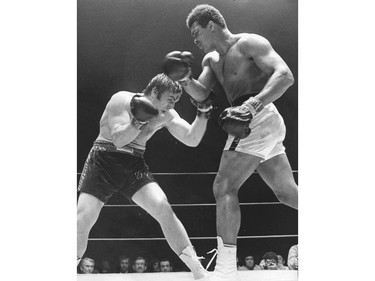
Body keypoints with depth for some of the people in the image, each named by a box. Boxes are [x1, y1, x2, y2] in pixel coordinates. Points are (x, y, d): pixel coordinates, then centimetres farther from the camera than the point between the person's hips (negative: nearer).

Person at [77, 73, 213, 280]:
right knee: (83, 219, -15)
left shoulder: (166, 114, 1)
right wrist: (141, 121, -37)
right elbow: (118, 139, -24)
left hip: (134, 165, 3)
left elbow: (192, 139, -4)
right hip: (103, 162, -3)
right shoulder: (122, 100, -15)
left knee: (163, 209, -16)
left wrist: (203, 113, -16)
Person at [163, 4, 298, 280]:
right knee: (288, 192, 16)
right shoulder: (211, 59, 18)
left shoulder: (248, 43, -8)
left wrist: (252, 104, -34)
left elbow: (285, 75, -20)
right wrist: (185, 79, -13)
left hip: (259, 121, -10)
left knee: (224, 188, -13)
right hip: (252, 124, 10)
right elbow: (201, 94, 8)